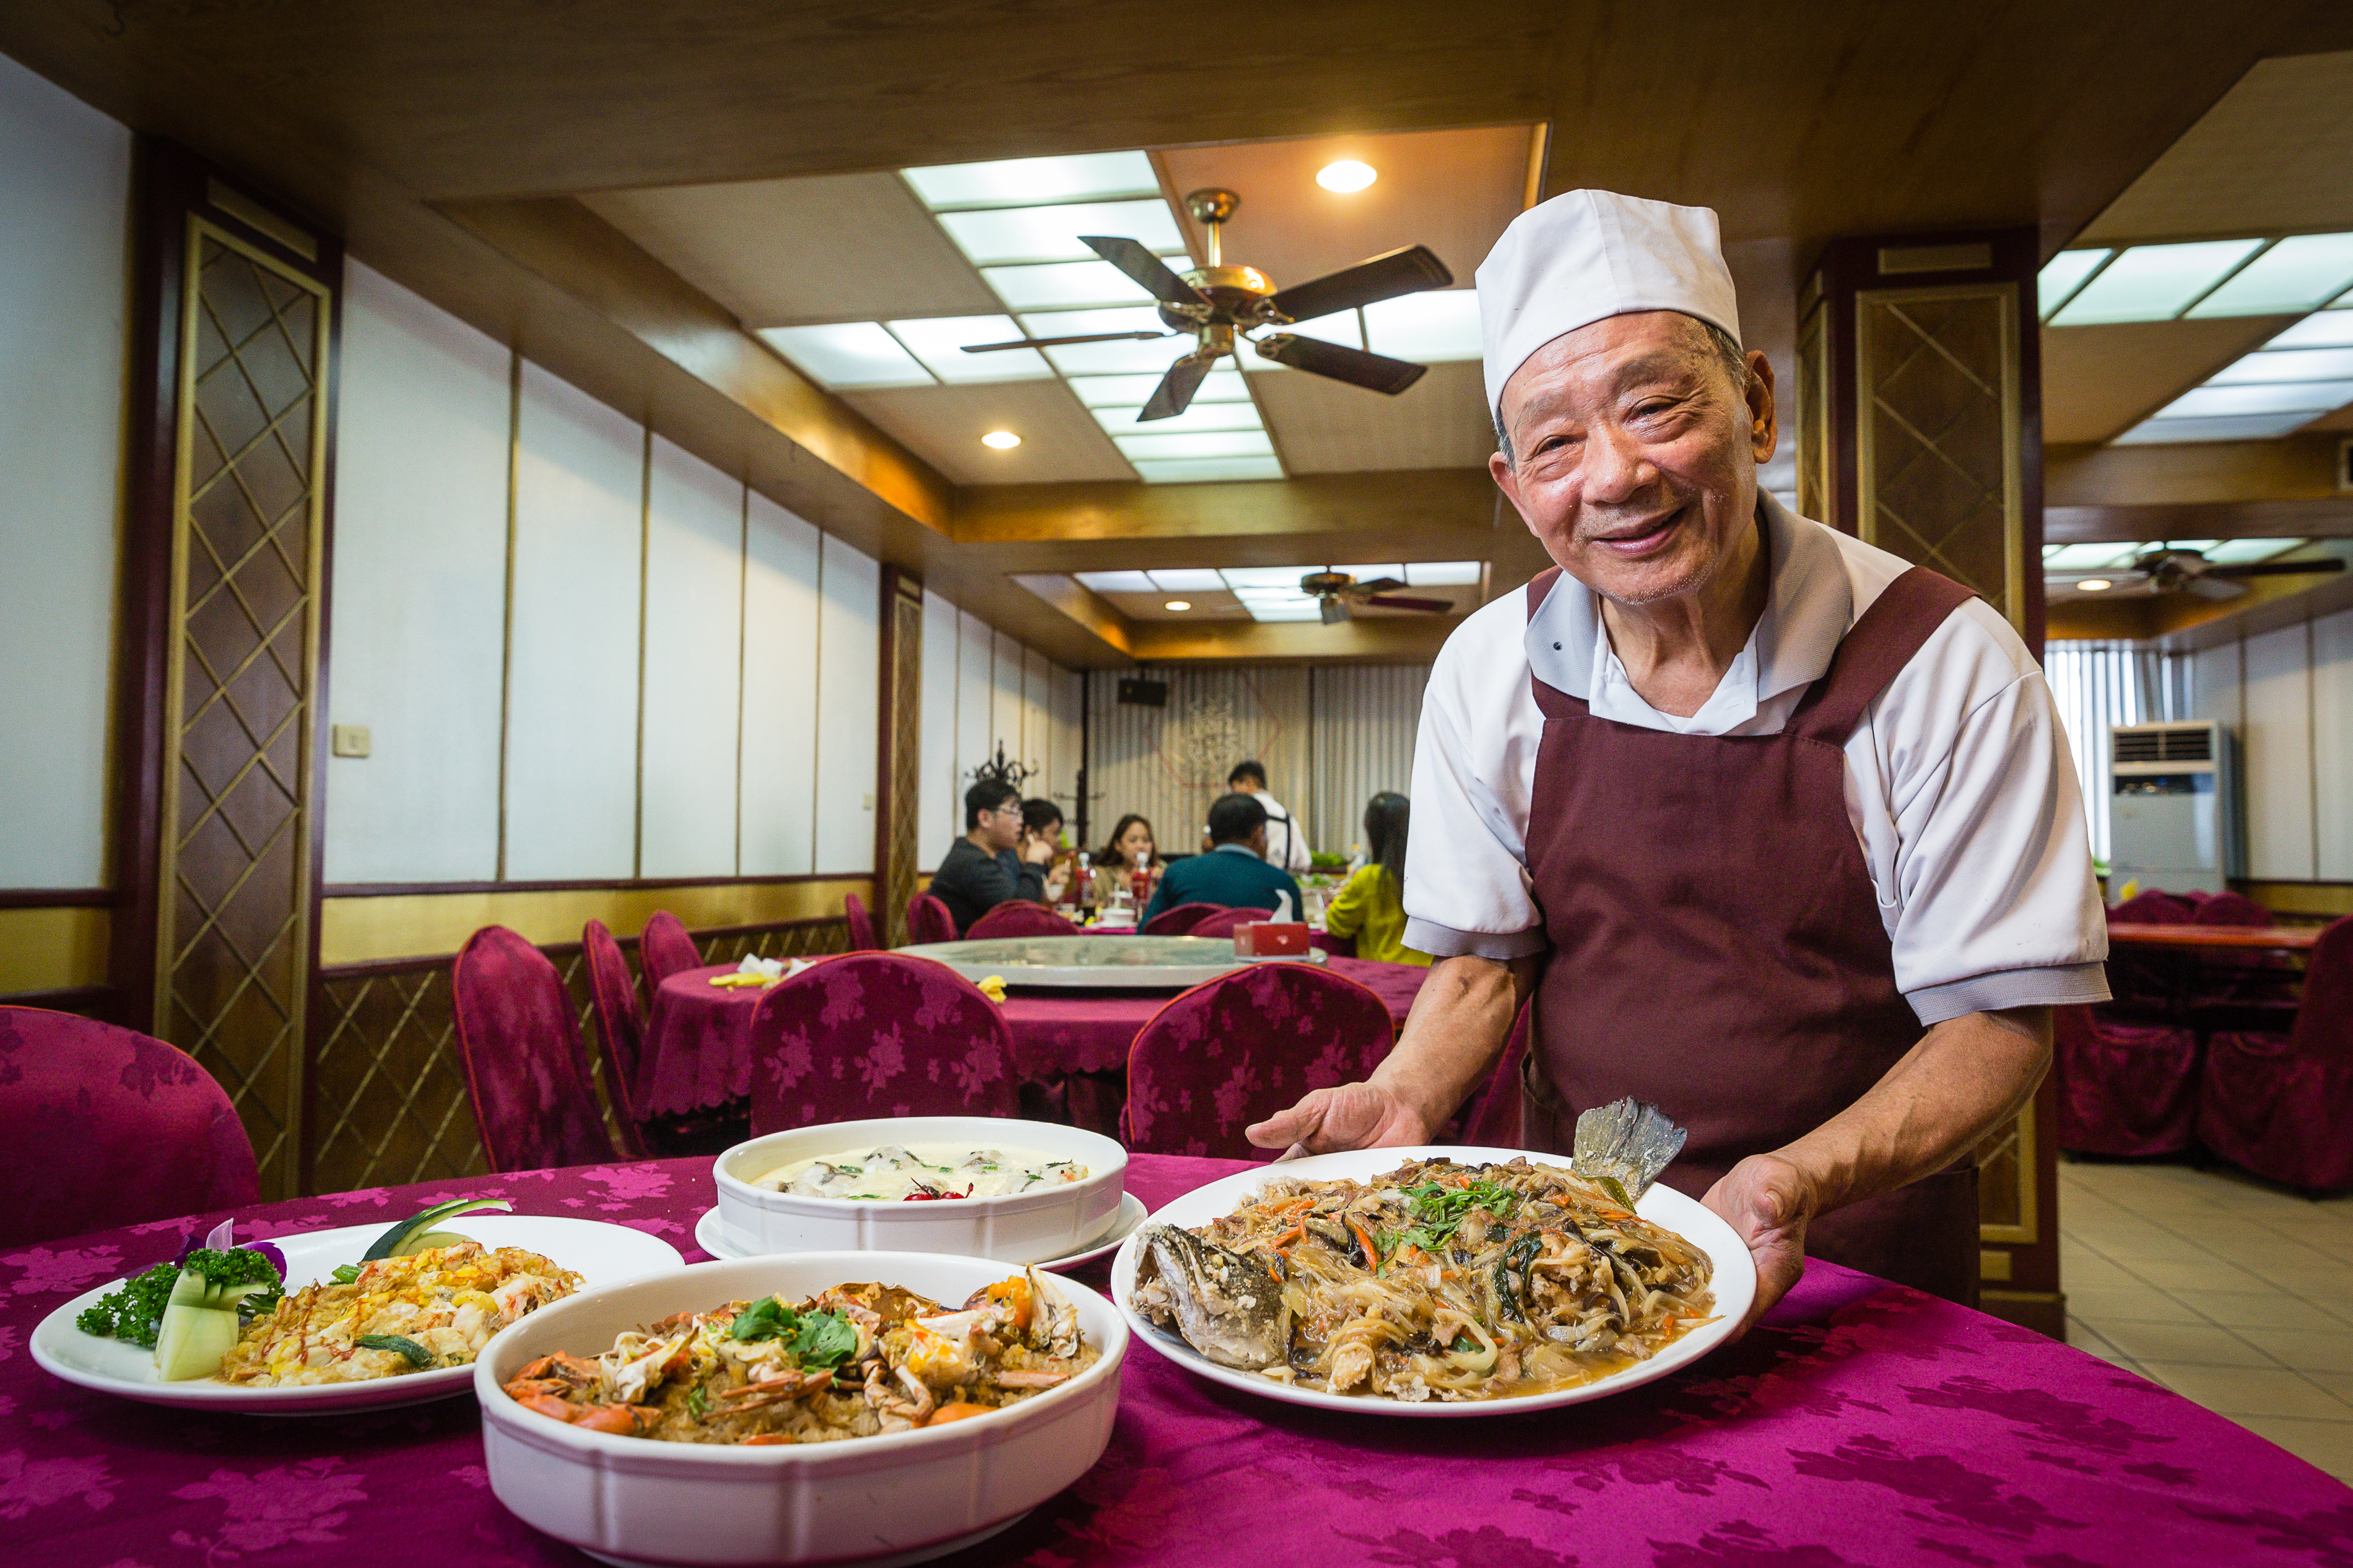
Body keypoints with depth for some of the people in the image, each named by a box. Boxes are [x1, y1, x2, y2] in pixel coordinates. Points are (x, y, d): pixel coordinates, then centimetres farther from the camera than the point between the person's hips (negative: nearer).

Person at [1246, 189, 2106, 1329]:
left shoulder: (1948, 667, -13)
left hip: (1858, 1259, -1)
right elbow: (1485, 958, 5)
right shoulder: (1488, 670, -4)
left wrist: (1800, 1180, -25)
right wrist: (1403, 1098, -15)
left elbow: (2000, 1019, -8)